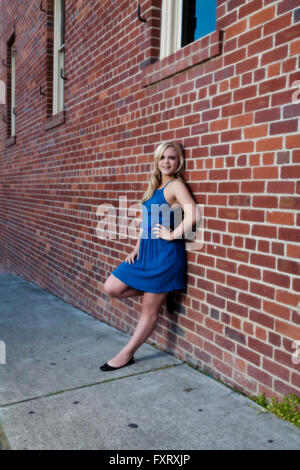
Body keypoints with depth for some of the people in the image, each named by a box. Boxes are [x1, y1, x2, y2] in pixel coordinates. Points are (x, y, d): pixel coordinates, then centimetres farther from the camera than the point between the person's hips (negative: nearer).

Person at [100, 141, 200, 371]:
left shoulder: (176, 185, -11)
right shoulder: (155, 186, 14)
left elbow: (193, 215, -27)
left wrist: (173, 235, -17)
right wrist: (136, 249, 12)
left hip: (166, 254, -9)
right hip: (146, 251, 9)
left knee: (150, 309, 5)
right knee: (111, 288, 6)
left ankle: (127, 354, 19)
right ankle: (156, 292, 20)